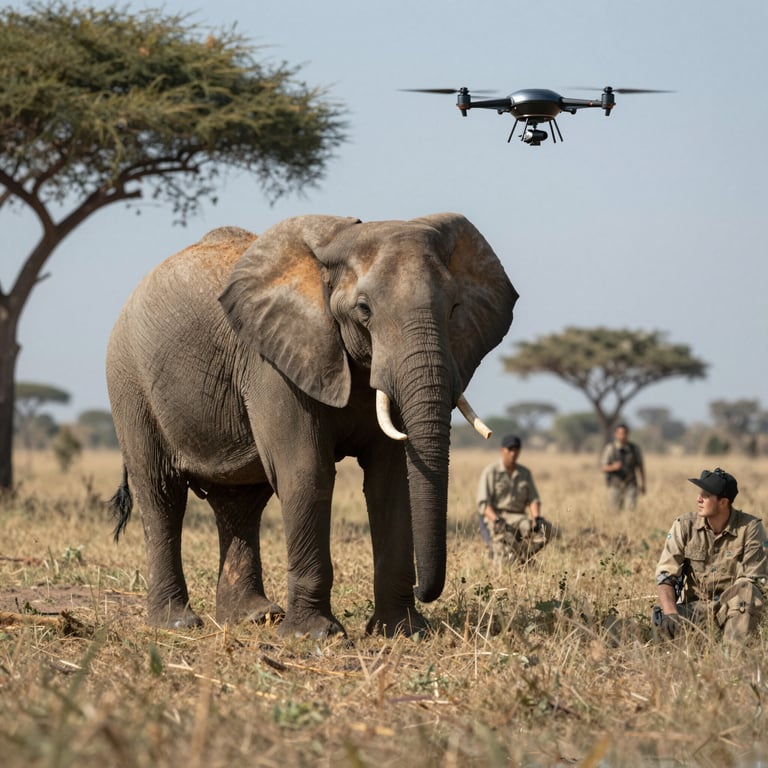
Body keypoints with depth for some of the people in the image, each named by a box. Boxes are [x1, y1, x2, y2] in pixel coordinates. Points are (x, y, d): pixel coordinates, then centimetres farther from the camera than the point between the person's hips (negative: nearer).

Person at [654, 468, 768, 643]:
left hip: (732, 607, -1)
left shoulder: (750, 528, -9)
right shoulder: (684, 525, -3)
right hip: (694, 607, 1)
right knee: (663, 617, -30)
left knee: (746, 591, -35)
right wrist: (671, 613, -27)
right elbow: (665, 574, -8)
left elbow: (753, 581, -13)